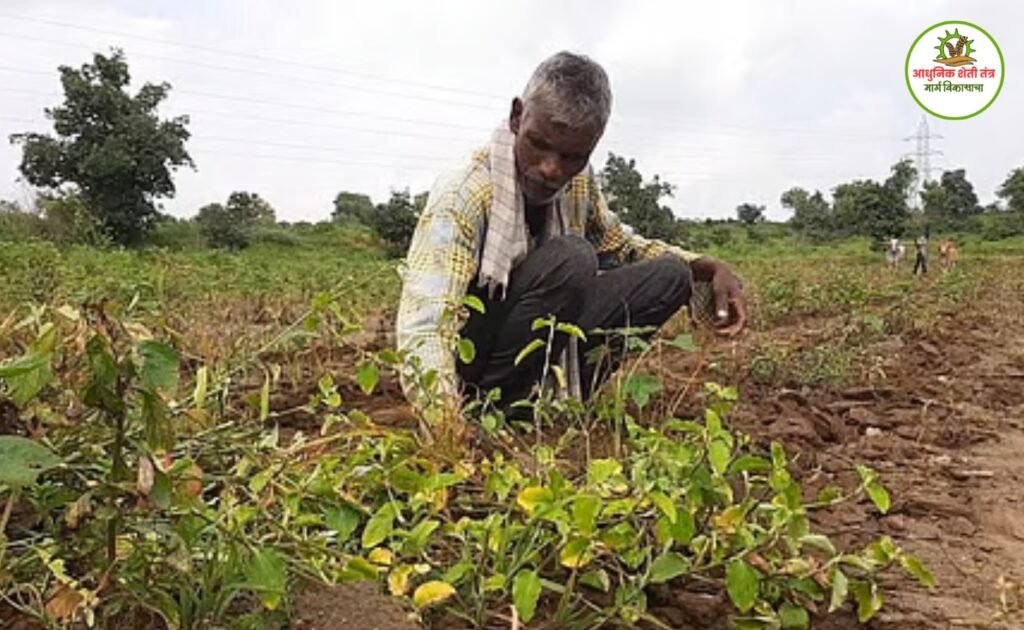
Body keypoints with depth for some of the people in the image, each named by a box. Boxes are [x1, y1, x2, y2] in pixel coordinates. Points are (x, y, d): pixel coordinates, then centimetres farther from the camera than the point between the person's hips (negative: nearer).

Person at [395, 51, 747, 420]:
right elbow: (423, 327, -38)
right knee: (569, 259, -29)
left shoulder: (579, 184, -6)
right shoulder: (464, 194, -27)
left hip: (532, 347, 7)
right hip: (470, 359, -7)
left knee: (669, 276, -4)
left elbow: (620, 244, 13)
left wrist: (712, 269, -3)